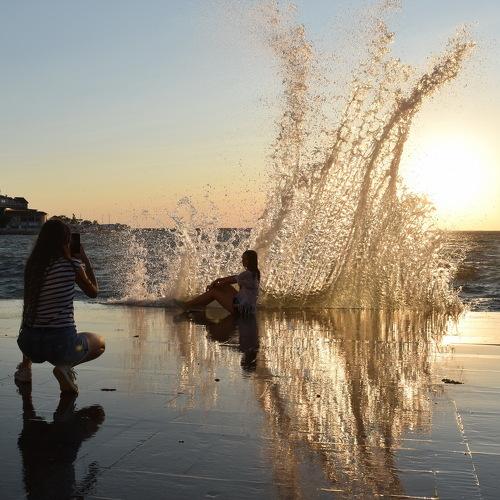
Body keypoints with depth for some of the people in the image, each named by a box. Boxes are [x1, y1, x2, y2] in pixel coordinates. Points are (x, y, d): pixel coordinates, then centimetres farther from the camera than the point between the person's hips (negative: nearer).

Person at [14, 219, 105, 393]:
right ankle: (65, 366, -1)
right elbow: (93, 292, 6)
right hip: (61, 343, -6)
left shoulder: (32, 264, 3)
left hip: (29, 344, 6)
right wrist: (85, 259, 14)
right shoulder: (72, 264, -10)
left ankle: (25, 366, 23)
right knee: (99, 343, 25)